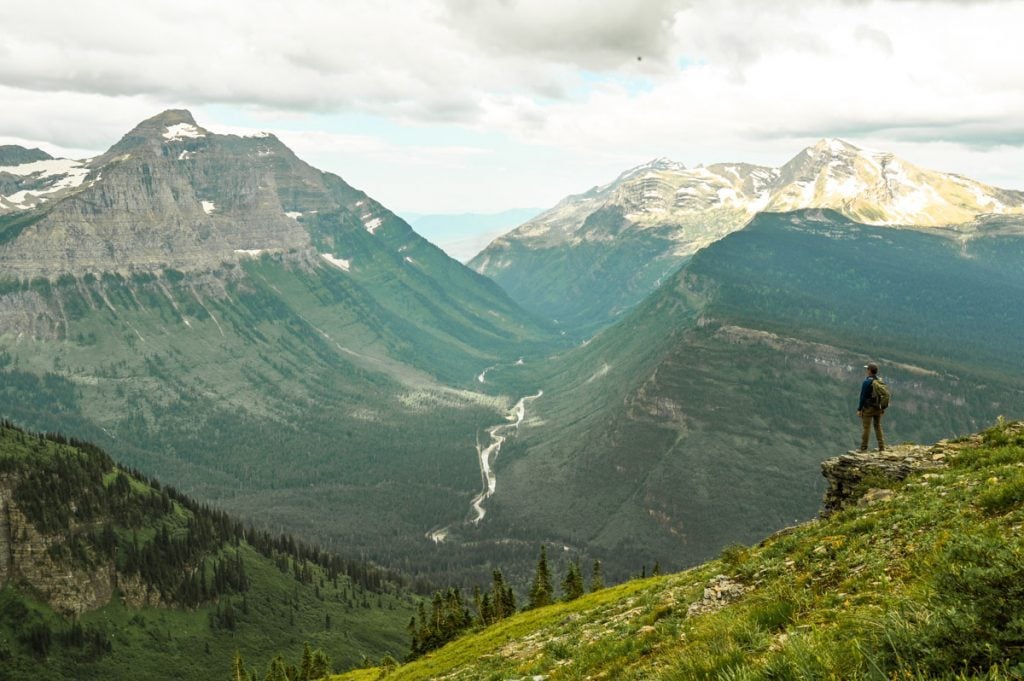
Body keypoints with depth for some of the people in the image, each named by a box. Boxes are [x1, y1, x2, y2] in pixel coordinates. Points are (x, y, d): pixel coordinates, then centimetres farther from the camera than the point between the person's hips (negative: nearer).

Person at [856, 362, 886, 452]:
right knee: (878, 426, 13)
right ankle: (882, 447, 14)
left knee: (866, 428, -1)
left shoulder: (867, 382, -16)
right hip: (878, 408, 6)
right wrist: (883, 408, 18)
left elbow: (863, 397, -15)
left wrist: (859, 409, -9)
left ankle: (863, 448, 3)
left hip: (868, 408, -6)